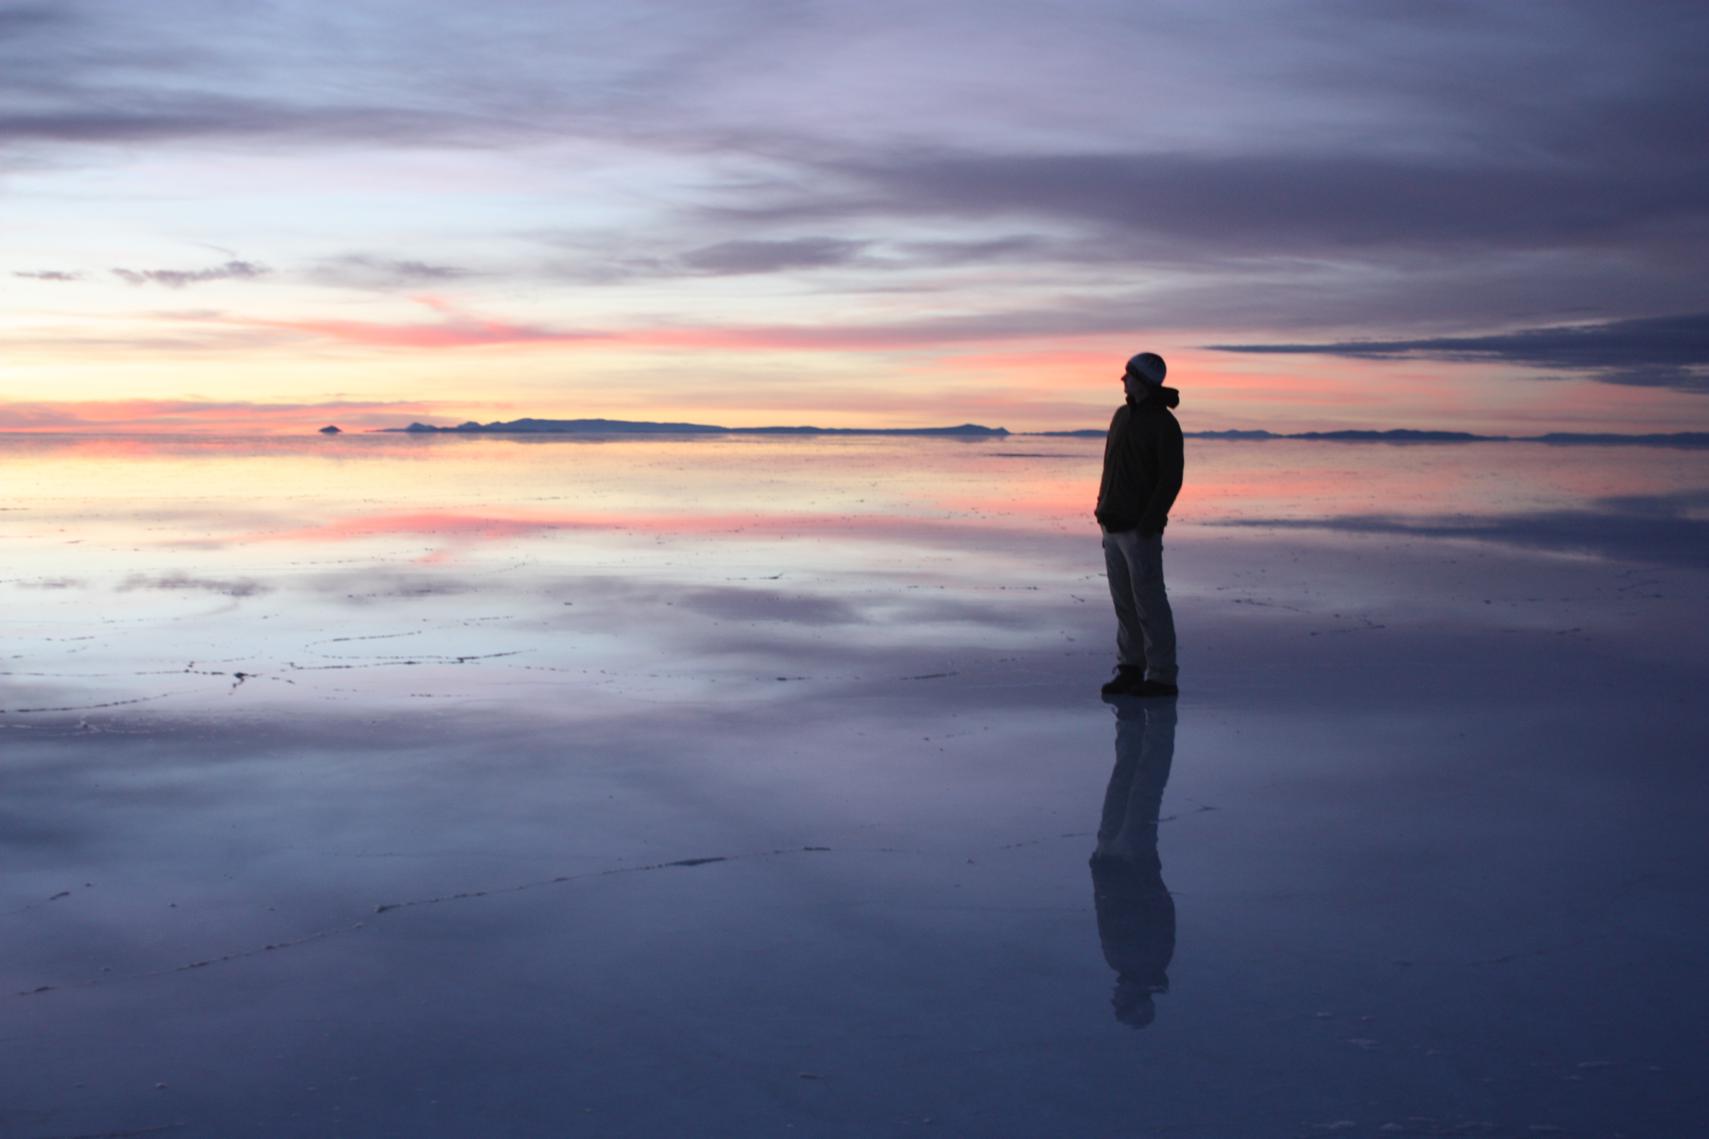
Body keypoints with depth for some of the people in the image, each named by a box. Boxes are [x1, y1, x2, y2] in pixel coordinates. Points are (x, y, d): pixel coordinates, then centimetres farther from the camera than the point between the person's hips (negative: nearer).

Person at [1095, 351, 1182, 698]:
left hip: (1140, 529, -7)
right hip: (1114, 525, 7)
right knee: (1124, 601, 10)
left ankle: (1161, 677, 0)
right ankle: (1130, 667, 17)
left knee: (1149, 601, -5)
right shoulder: (1122, 416, 13)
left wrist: (1149, 523, -20)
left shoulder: (1164, 423, -10)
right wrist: (1104, 513, 15)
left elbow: (1171, 479, -14)